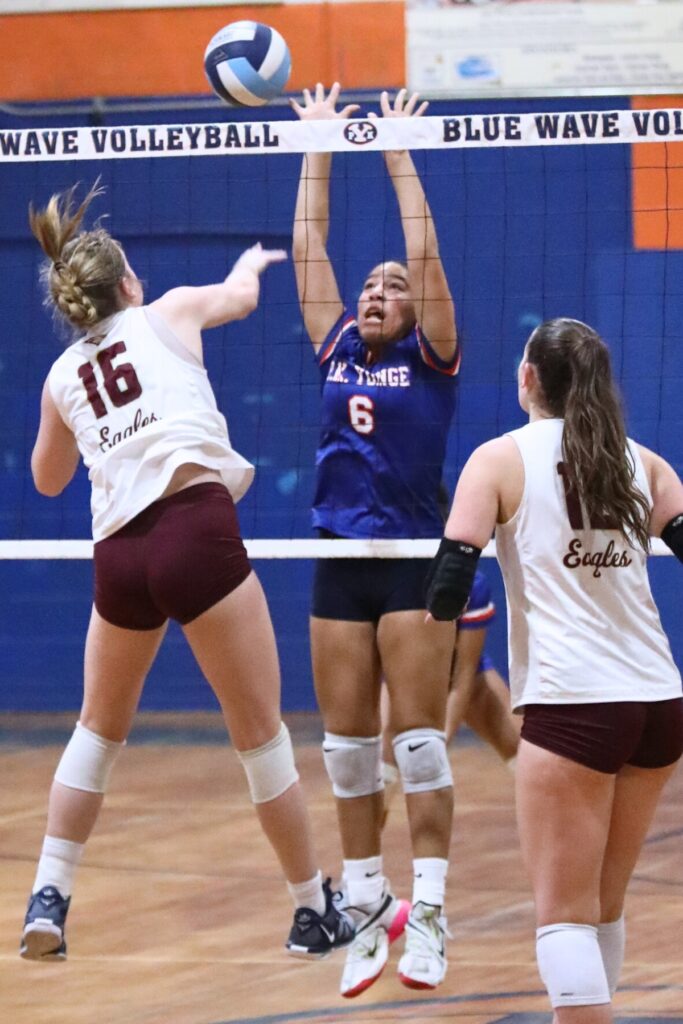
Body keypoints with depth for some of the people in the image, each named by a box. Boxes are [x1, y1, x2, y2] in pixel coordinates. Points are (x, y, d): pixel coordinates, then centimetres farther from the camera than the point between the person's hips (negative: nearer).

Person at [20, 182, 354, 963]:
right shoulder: (168, 315, 11)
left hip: (118, 552, 4)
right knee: (260, 732, 5)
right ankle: (315, 913, 13)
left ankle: (47, 899, 12)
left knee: (98, 730, 23)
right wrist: (250, 263, 57)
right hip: (197, 529, -4)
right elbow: (242, 295, 35)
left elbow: (48, 478, 37)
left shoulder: (62, 376, 19)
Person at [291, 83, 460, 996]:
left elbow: (425, 254, -6)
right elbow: (309, 250, 11)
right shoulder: (338, 353, 12)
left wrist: (398, 155, -3)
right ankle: (368, 908, 11)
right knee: (347, 748, 5)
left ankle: (426, 915, -6)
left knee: (418, 741, -6)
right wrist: (318, 149, 9)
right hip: (340, 566, 5)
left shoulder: (431, 361, 2)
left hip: (415, 561, -5)